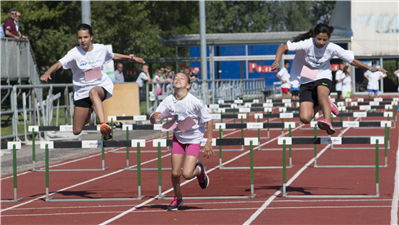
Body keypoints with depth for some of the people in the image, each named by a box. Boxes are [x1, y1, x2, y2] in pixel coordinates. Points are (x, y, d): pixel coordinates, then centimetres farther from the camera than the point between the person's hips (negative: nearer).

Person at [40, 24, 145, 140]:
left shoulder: (101, 49, -1)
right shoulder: (75, 53, -14)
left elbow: (114, 56, 22)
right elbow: (59, 64, -29)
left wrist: (132, 58, 25)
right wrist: (48, 73, -48)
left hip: (102, 86, -1)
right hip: (82, 90, 1)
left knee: (93, 92, -41)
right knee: (76, 131, 3)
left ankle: (103, 125, -54)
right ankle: (86, 114, 41)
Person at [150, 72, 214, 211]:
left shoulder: (195, 102, -25)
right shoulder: (168, 101, -15)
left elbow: (208, 121, -15)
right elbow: (153, 121, -11)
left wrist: (208, 144, -15)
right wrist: (154, 117, -35)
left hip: (194, 139, -3)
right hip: (178, 137, 3)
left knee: (187, 174, -15)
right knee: (175, 173, 1)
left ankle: (199, 169, 21)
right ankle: (177, 198, 29)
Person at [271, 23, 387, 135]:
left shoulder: (332, 48, -11)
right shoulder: (307, 44, -19)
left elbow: (352, 60, -1)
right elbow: (283, 47, -22)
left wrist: (371, 68, -8)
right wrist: (277, 61, -41)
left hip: (323, 78, 0)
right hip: (306, 81, 0)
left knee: (322, 95, -39)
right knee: (305, 118, -13)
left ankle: (327, 122, -61)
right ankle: (325, 104, 17)